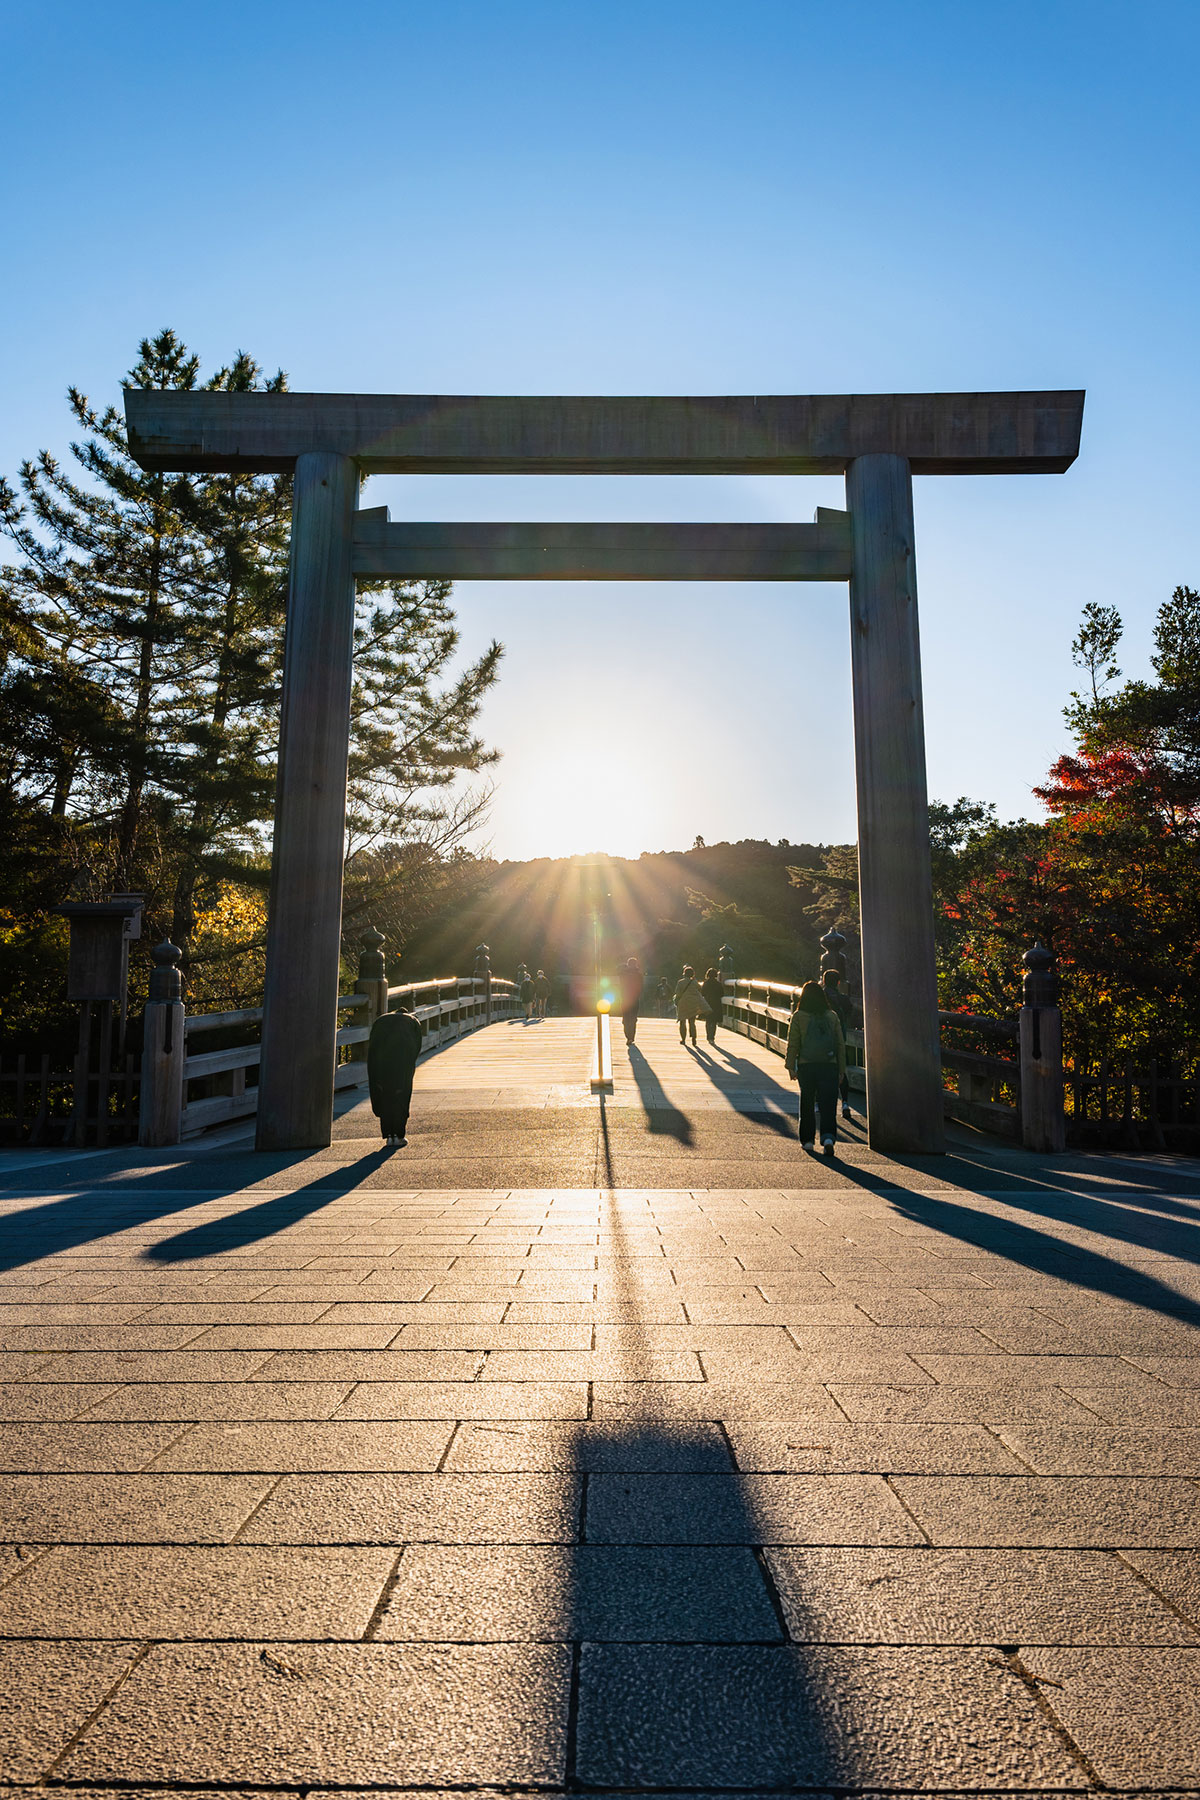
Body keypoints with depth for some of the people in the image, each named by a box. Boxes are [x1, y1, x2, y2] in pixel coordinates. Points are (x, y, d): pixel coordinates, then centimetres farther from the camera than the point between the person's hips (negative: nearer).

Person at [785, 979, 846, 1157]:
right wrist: (841, 1069, 12)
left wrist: (791, 1066, 5)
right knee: (828, 1104, 1)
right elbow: (841, 1044, 6)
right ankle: (828, 1137, -17)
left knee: (806, 1104, 13)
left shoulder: (798, 1016, -3)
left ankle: (807, 1139, 19)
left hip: (806, 1066, -1)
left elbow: (793, 1044, -3)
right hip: (829, 1067, 1)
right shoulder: (832, 1016, 4)